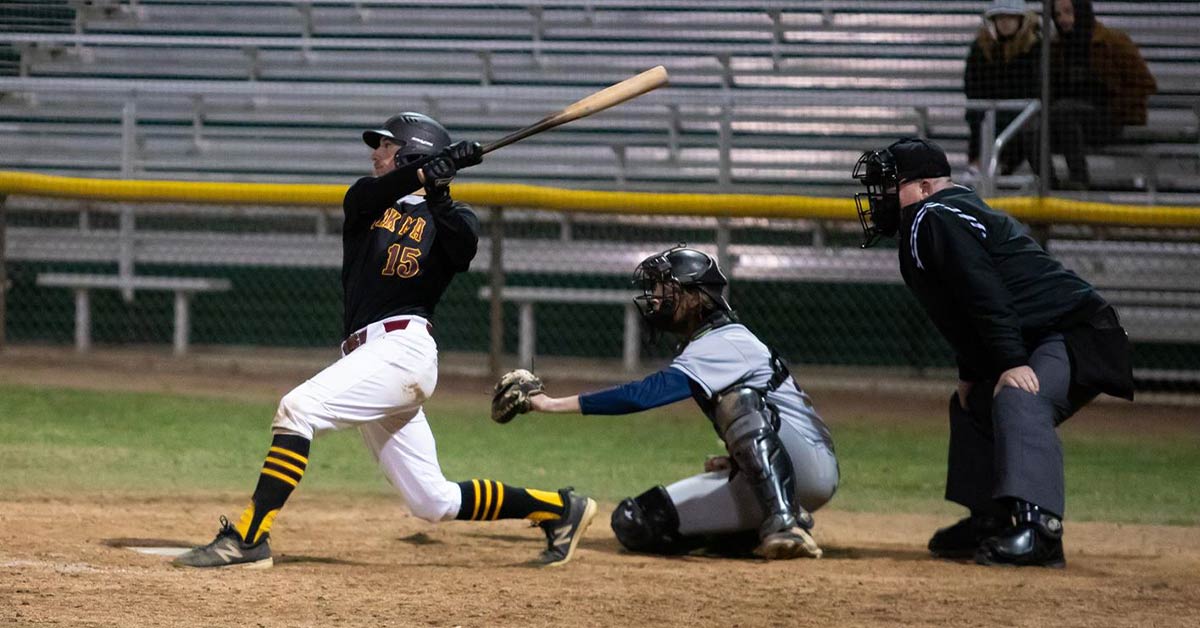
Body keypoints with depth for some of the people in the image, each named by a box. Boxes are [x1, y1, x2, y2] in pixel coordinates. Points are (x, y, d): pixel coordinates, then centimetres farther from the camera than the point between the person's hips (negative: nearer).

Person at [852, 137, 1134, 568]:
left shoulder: (935, 219, -12)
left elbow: (987, 295, -23)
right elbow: (965, 310, 26)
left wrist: (1011, 363, -30)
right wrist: (970, 373, 17)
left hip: (1076, 333, -12)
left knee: (1019, 400, -35)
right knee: (971, 406, 26)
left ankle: (1037, 527, -50)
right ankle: (990, 522, 27)